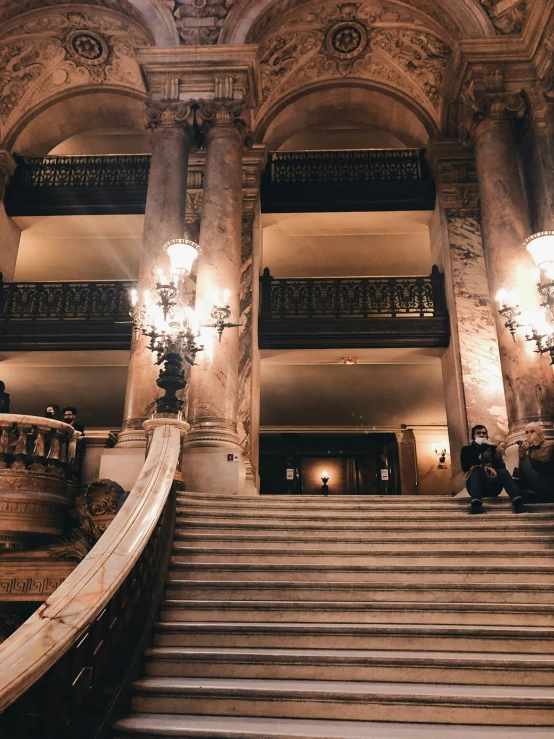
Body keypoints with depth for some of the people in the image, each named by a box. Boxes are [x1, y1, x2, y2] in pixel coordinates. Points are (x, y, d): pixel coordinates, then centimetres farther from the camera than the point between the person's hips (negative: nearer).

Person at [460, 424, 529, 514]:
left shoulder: (492, 448, 18)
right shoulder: (467, 450, 12)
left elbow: (501, 466, 2)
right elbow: (465, 467, -6)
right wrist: (480, 458, -16)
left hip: (492, 486, 2)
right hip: (476, 486, -2)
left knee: (502, 471, -24)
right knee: (476, 470, -30)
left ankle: (518, 503, -48)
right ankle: (476, 503, -55)